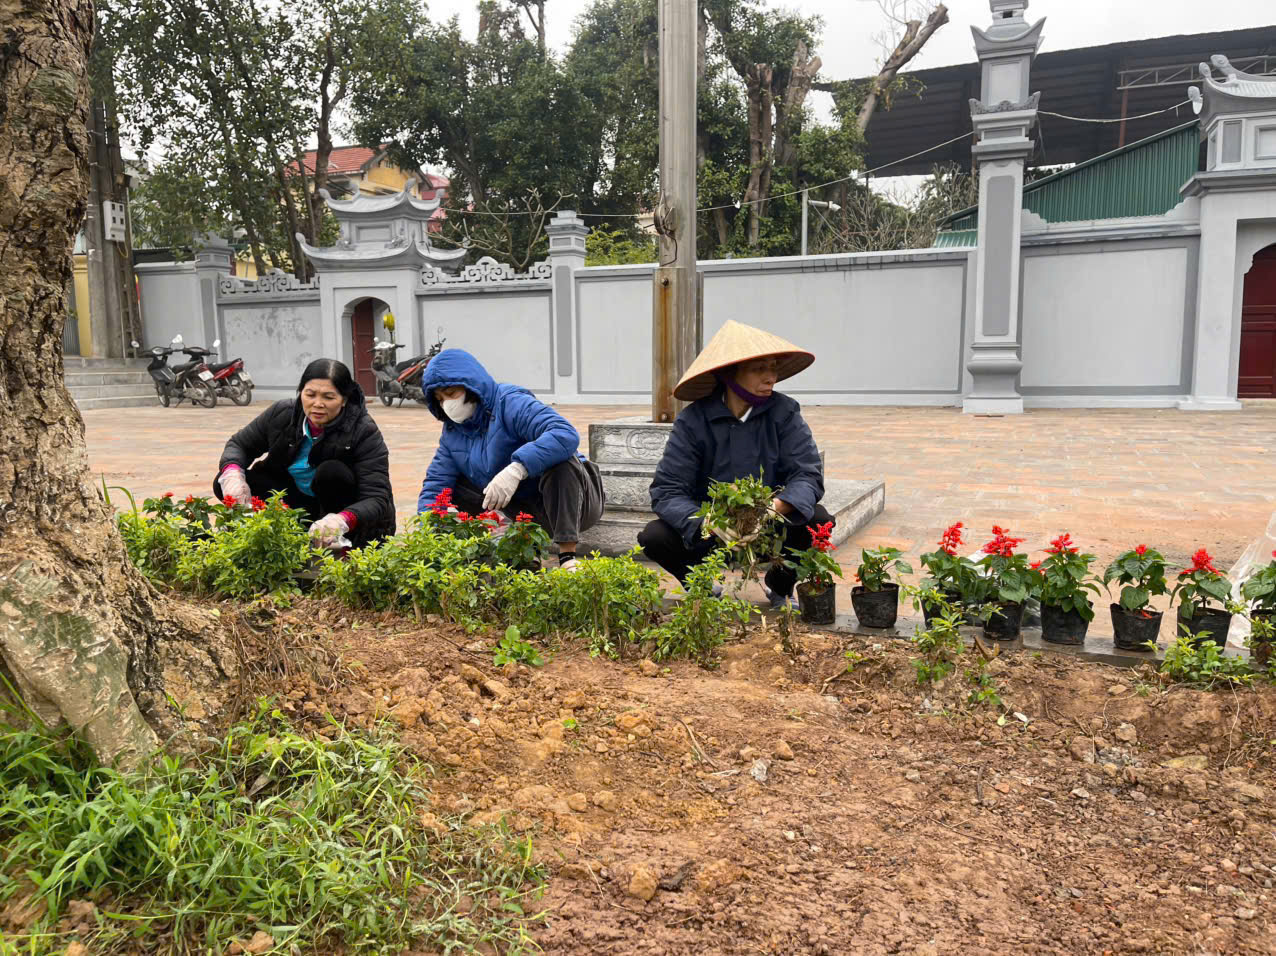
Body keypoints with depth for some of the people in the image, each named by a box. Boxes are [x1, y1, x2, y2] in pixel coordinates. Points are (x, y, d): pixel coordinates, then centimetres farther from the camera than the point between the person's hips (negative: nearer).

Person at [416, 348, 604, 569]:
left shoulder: (511, 403, -20)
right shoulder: (453, 432, 5)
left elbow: (566, 434, -37)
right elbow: (434, 485, 2)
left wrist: (517, 468, -48)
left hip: (576, 503, -7)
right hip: (531, 514, 7)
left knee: (561, 461, -36)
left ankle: (567, 557, -35)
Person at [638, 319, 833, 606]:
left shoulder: (784, 412, -8)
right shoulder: (693, 421, -13)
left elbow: (808, 474, -16)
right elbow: (667, 491, -18)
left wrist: (775, 508, -38)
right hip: (711, 534, -1)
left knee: (818, 521, -26)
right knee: (654, 537, -25)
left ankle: (780, 584, 6)